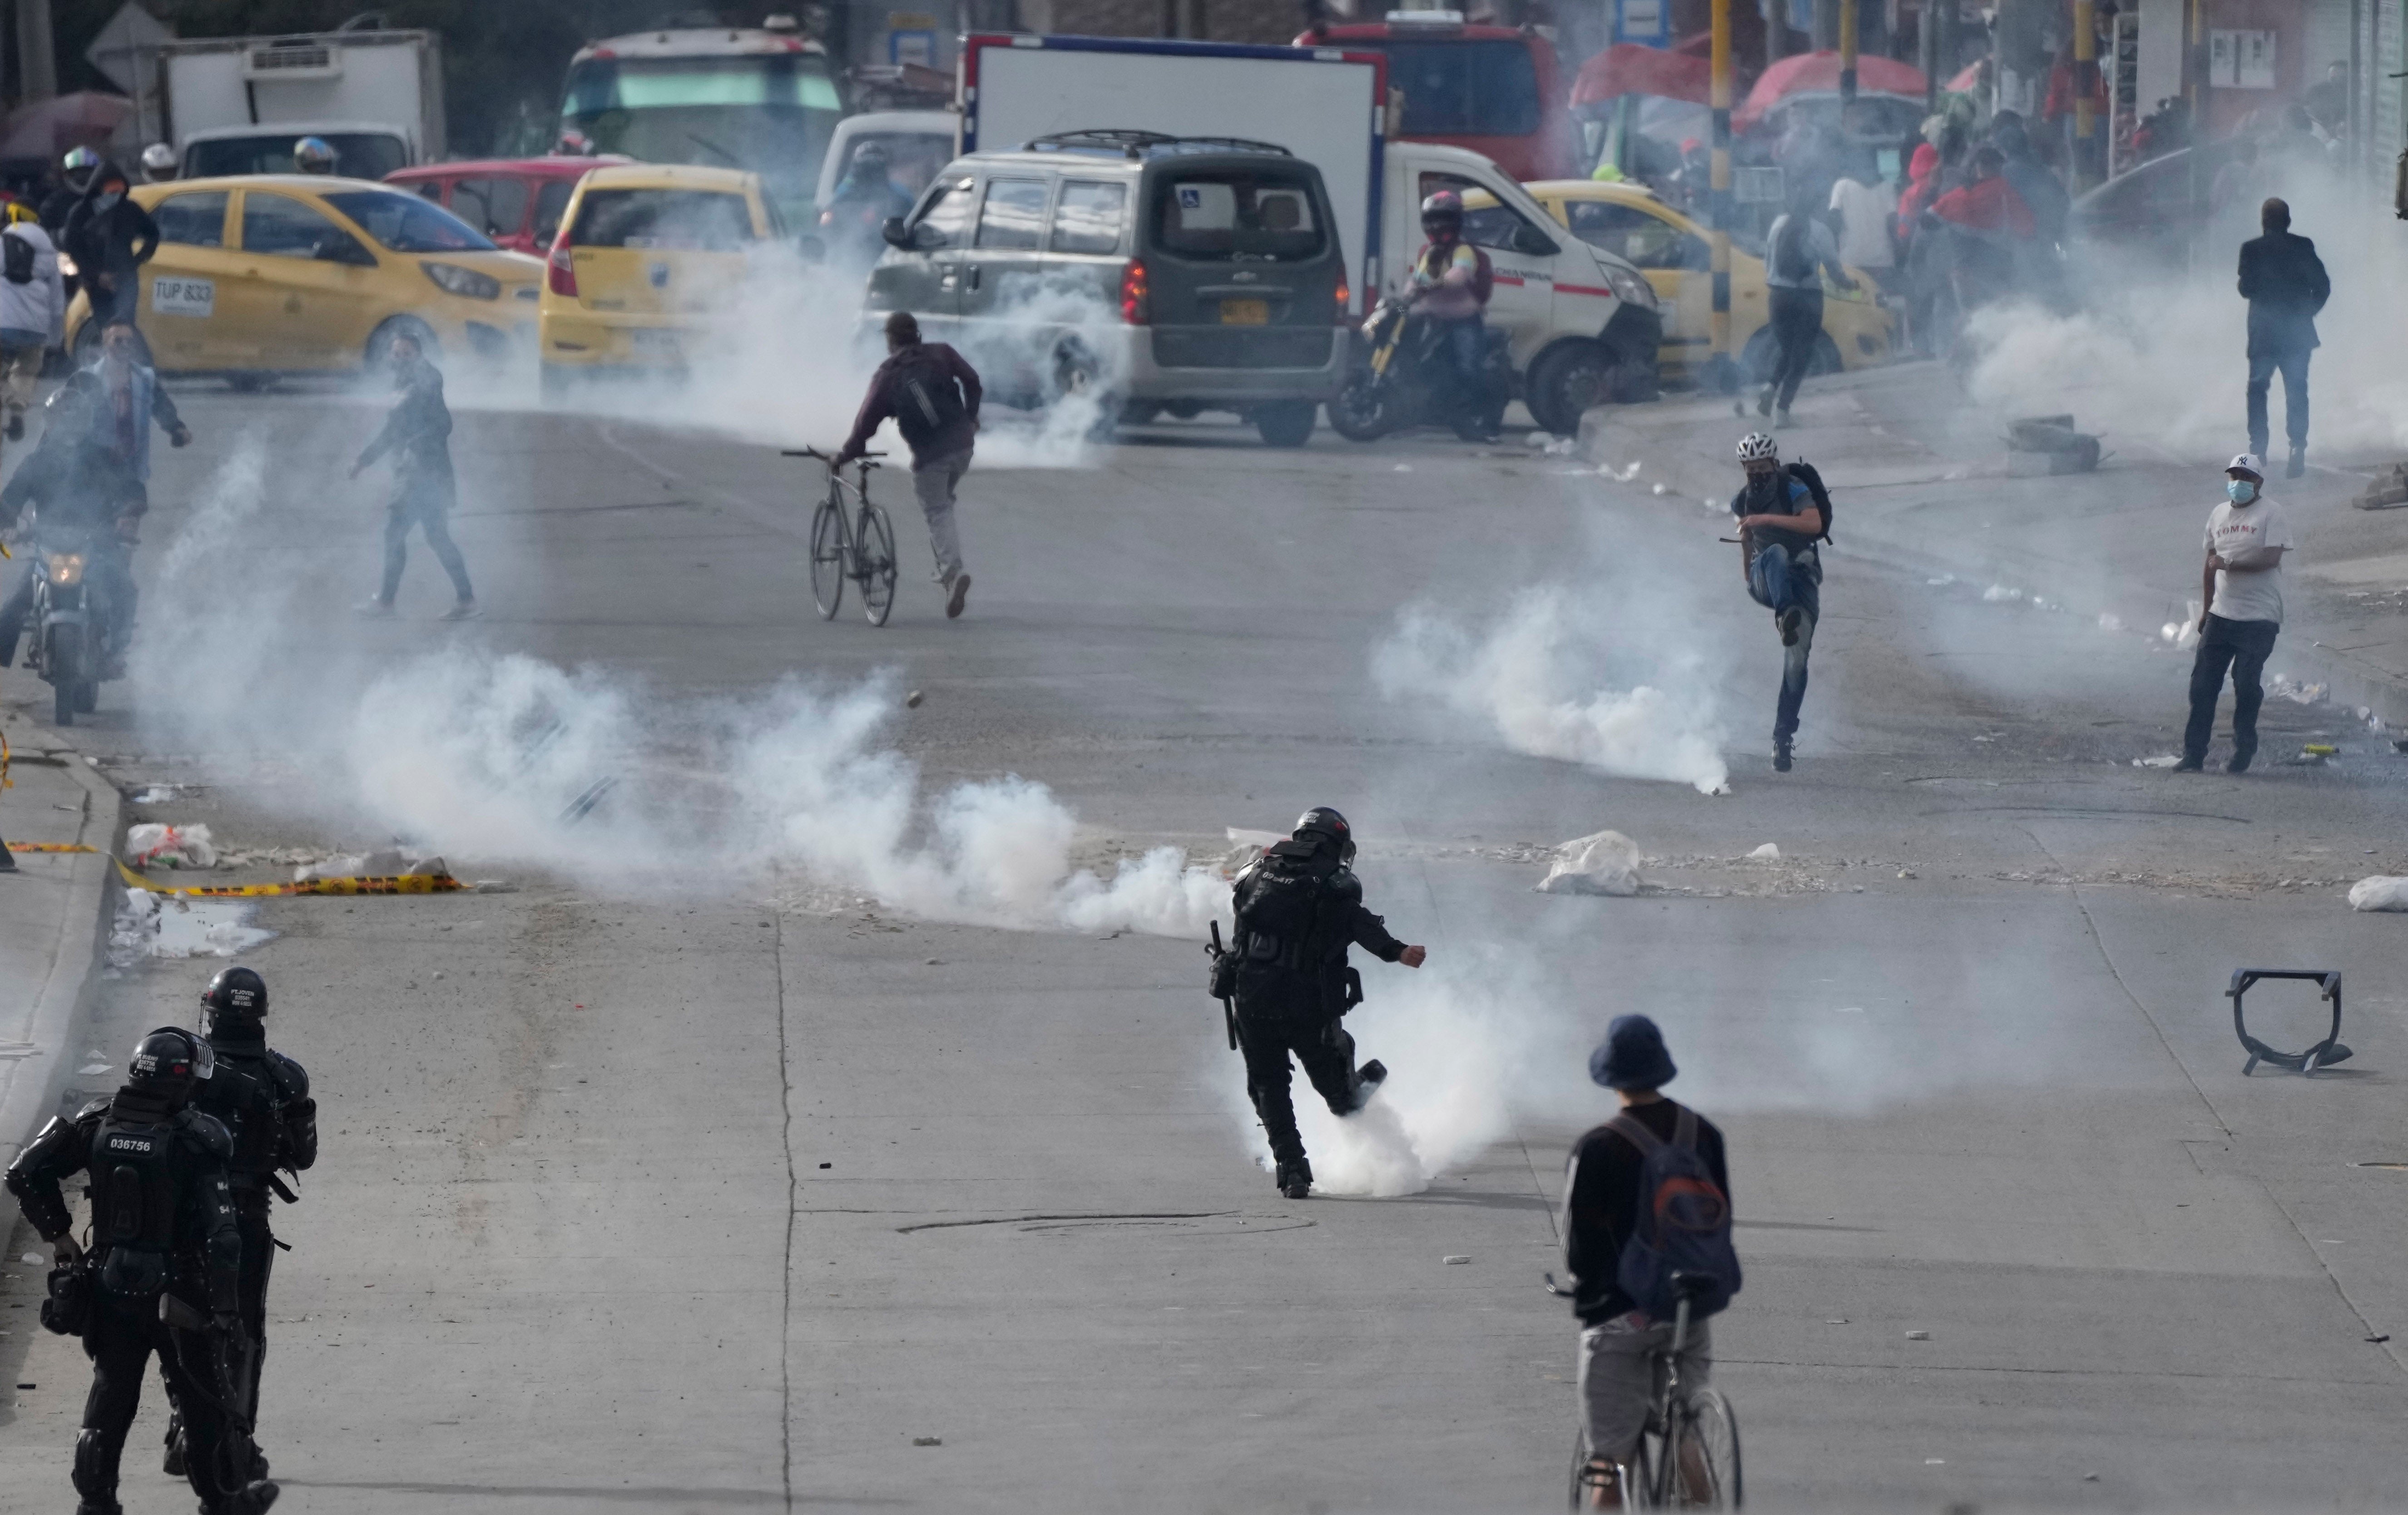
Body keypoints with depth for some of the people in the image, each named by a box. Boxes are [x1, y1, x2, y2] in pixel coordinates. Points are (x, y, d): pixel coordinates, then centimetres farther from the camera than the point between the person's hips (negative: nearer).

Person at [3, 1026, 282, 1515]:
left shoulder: (97, 1124, -5)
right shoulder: (195, 1140, -18)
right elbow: (221, 1233, -20)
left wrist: (58, 1234, 7)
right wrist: (227, 1309, -13)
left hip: (111, 1289, 4)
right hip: (177, 1291, -4)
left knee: (111, 1392, 15)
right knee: (204, 1398, 13)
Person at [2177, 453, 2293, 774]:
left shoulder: (2271, 514, -5)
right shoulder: (2219, 515, 15)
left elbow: (2271, 558, -17)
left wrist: (2229, 564, -21)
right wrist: (2206, 609, 20)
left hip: (2259, 618, -6)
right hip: (2221, 615, 6)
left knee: (2247, 686, -7)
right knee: (2203, 684, -1)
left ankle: (2243, 753, 9)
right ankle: (2194, 754, 2)